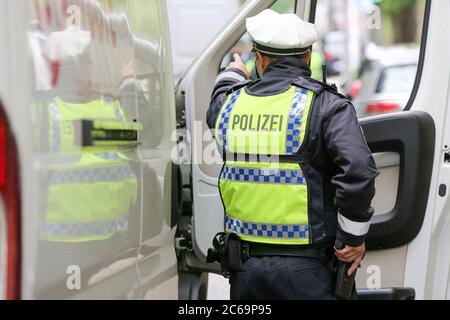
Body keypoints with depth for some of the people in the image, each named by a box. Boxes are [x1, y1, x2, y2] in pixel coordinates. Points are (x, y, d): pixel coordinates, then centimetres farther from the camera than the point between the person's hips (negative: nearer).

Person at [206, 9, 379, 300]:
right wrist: (354, 237, -9)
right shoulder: (326, 105, -9)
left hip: (245, 267, 5)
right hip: (304, 272, -4)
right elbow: (358, 172, -22)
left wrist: (232, 77, 53)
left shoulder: (230, 103, 5)